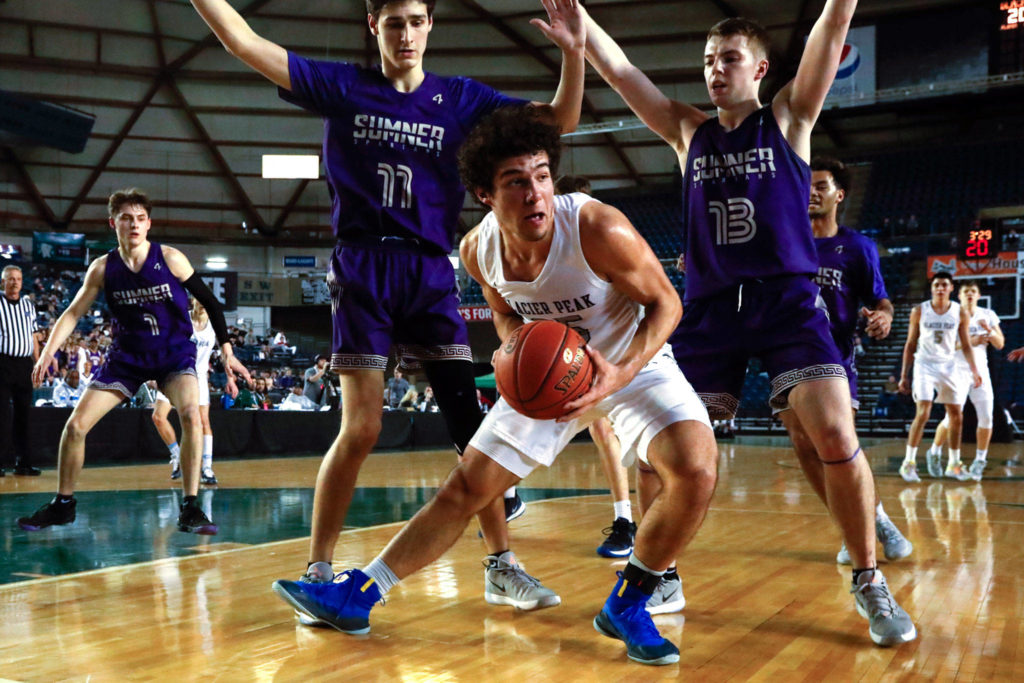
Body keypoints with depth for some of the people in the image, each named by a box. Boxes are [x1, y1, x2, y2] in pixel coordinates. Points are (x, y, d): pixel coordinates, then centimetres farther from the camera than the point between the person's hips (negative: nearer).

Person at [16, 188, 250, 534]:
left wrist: (226, 351, -10)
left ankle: (190, 509, -21)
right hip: (127, 356, 3)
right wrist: (49, 350, -15)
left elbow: (209, 302, -7)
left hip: (174, 353, -3)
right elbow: (74, 312, 0)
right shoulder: (103, 267, -7)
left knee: (190, 413, -30)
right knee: (75, 424, -3)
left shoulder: (170, 258, -14)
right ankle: (62, 505, 20)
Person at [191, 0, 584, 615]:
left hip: (432, 275, 2)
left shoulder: (462, 99, 9)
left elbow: (560, 121, 2)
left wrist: (574, 53, -14)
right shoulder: (342, 86, 6)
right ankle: (318, 571, 7)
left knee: (472, 423, -2)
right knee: (361, 429, -8)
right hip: (363, 273, -2)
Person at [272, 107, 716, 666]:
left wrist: (619, 374, -33)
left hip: (632, 363, -3)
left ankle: (627, 607, -6)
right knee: (465, 488, 3)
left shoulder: (600, 230, -31)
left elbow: (665, 303, -19)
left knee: (695, 471, -28)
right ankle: (356, 596, 15)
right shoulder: (477, 250, -15)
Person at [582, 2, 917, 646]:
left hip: (788, 300, -3)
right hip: (710, 306, 3)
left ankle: (869, 582, 3)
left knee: (836, 434, -16)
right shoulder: (688, 132, 13)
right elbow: (615, 66, 10)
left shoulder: (788, 119, 6)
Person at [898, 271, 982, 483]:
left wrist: (974, 371, -8)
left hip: (949, 367, 3)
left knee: (956, 416, 7)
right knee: (923, 413, -16)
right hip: (925, 365, -3)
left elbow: (966, 346, 4)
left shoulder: (960, 313, 0)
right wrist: (904, 375, -1)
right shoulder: (919, 311, -4)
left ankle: (954, 464, 20)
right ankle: (909, 463, -9)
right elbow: (910, 344, 1)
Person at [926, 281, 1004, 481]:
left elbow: (1000, 344, 8)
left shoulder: (988, 315, 9)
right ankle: (934, 452, 14)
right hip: (958, 371, -4)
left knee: (986, 418, -4)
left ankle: (980, 460, 12)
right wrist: (969, 342, -22)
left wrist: (990, 331, -10)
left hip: (981, 371, 4)